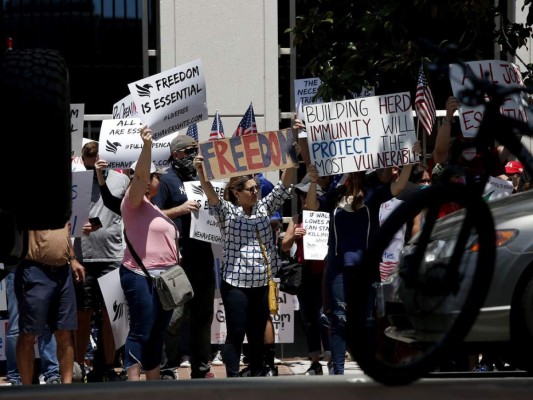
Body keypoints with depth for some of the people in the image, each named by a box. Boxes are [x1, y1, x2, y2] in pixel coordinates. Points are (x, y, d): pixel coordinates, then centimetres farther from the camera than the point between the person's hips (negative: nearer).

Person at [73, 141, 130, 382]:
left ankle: (107, 368, 13)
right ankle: (79, 367, 9)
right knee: (83, 314, 3)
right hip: (83, 257, -1)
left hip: (113, 256, 1)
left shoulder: (121, 180, 8)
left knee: (109, 315, 5)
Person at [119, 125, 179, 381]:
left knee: (157, 333, 10)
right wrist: (147, 146, -31)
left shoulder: (154, 207, 21)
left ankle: (154, 382, 14)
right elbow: (140, 174, -22)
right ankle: (133, 383, -10)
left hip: (164, 277, 9)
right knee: (141, 332, -10)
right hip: (141, 277, -9)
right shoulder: (134, 202, -5)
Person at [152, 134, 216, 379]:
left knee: (203, 314, 11)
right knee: (177, 315, -11)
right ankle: (167, 366, -5)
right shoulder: (168, 180, -2)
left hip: (203, 255, 7)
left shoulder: (199, 179, 18)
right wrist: (180, 209, -18)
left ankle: (201, 367, 18)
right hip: (180, 258, -7)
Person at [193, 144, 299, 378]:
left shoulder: (264, 208, 10)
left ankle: (258, 375, 18)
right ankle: (232, 380, 0)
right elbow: (211, 196, -20)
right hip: (235, 282, -5)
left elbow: (284, 187, 3)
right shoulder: (227, 212, -3)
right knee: (236, 333, -3)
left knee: (258, 333, 11)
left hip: (261, 283, 5)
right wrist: (201, 173, -38)